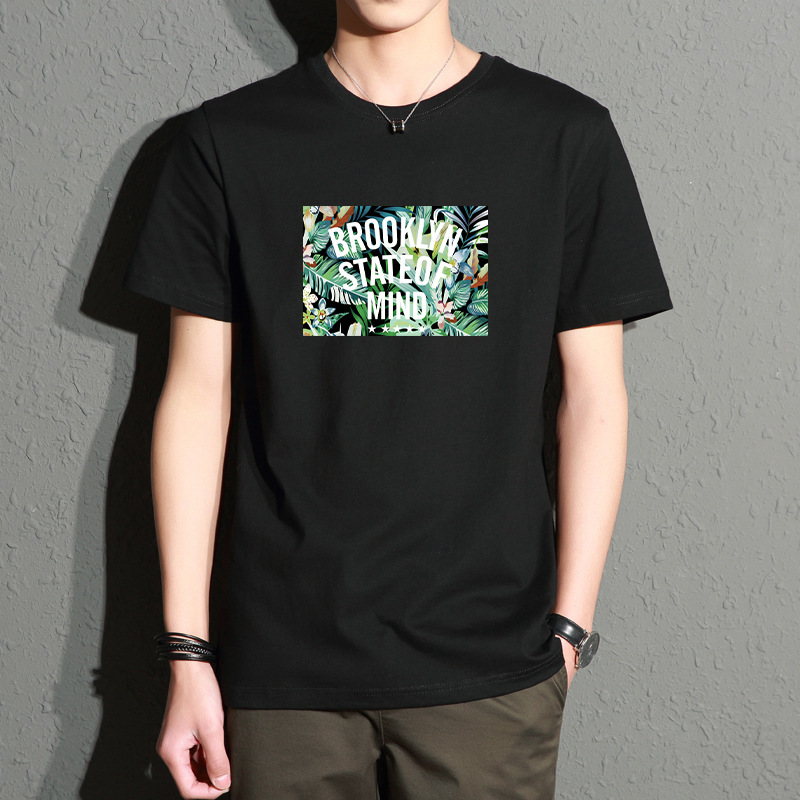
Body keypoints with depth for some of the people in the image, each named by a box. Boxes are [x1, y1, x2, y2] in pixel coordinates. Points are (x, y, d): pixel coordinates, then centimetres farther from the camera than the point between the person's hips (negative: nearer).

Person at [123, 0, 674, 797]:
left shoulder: (565, 134, 1)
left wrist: (569, 628, -1)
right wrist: (187, 653, -1)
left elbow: (593, 394, 3)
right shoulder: (226, 140, 2)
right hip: (283, 662, 1)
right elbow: (197, 395, 1)